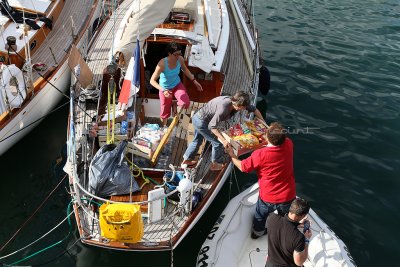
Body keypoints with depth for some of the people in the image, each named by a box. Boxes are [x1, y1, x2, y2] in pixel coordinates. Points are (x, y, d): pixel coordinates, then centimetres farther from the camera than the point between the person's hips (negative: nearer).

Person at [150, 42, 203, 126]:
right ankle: (164, 126, 46)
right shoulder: (162, 64, -33)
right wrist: (163, 90, -46)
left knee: (186, 103, -22)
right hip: (165, 88, -3)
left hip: (177, 85, 3)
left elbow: (185, 69, 5)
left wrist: (194, 81, 2)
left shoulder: (180, 59, -19)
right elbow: (152, 81, -33)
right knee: (165, 111, 13)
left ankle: (175, 104, 15)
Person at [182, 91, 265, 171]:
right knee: (217, 142, 3)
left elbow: (254, 109, 1)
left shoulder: (234, 102, -12)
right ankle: (215, 164, 22)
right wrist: (224, 140, -33)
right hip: (201, 122, -8)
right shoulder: (223, 108, -35)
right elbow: (212, 126, -32)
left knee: (197, 140, 27)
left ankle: (186, 160, 45)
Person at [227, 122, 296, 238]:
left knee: (260, 216, 31)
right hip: (288, 197, 2)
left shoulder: (260, 154, -30)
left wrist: (232, 155, 2)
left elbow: (242, 167, -12)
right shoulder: (288, 145, -21)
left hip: (268, 198, -2)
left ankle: (257, 232, 56)